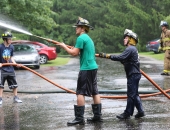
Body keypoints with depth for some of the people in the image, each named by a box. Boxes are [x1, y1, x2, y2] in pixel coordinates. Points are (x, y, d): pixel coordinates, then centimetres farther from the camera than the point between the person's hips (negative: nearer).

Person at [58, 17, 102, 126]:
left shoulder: (81, 38, -11)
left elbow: (74, 53, -13)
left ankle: (79, 118, -9)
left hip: (86, 68, -9)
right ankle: (98, 115, 13)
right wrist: (75, 48, 18)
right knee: (95, 92, 10)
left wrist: (64, 46, -2)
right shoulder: (88, 38, 18)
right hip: (93, 67, 9)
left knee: (80, 93, -8)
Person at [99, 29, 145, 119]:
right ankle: (140, 111, 16)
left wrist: (107, 56, -27)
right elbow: (125, 60, 17)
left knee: (131, 95, -4)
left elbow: (120, 57, -28)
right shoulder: (133, 49, 17)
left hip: (133, 75, -10)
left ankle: (127, 113, 1)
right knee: (135, 94, 14)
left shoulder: (130, 49, -16)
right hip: (134, 74, 10)